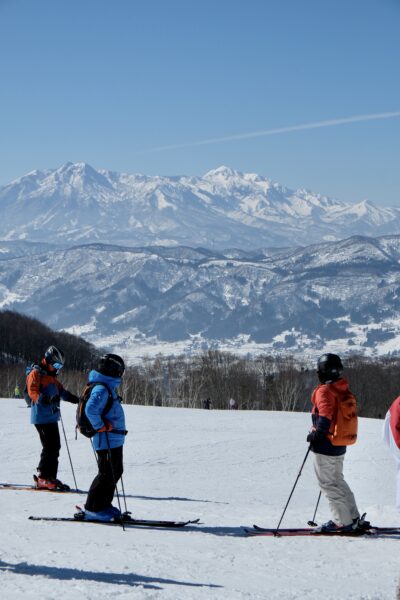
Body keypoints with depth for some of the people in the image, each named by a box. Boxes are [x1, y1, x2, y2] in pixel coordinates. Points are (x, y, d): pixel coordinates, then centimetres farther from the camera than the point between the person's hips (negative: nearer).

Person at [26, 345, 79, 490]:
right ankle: (43, 478, -9)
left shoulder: (51, 376, 20)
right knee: (49, 447, -12)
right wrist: (46, 399, -38)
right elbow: (32, 392, -22)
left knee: (55, 447, 10)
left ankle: (51, 477, 15)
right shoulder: (36, 373, -9)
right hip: (42, 417, -10)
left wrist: (76, 399, 23)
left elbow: (60, 391, 30)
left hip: (52, 417, 10)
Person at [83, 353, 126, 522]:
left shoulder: (108, 388, 15)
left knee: (116, 473, 16)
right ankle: (93, 509, -1)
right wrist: (101, 426, -21)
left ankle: (104, 505, 24)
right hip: (107, 440, -11)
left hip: (114, 440, 11)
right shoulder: (101, 389, -18)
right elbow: (90, 409, -31)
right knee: (107, 475, -7)